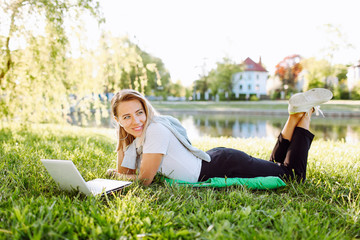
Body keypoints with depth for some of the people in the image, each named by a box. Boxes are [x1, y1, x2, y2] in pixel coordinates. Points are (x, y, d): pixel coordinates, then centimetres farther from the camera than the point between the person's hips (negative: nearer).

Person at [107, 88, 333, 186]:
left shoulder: (157, 130, -26)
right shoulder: (136, 137, 0)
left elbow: (144, 179, -21)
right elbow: (124, 173, 7)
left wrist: (118, 176, -3)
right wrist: (122, 141, -3)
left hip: (227, 167, -8)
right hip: (216, 158, 8)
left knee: (294, 175, 10)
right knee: (274, 166, 29)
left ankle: (303, 113, 17)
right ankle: (296, 115, 25)